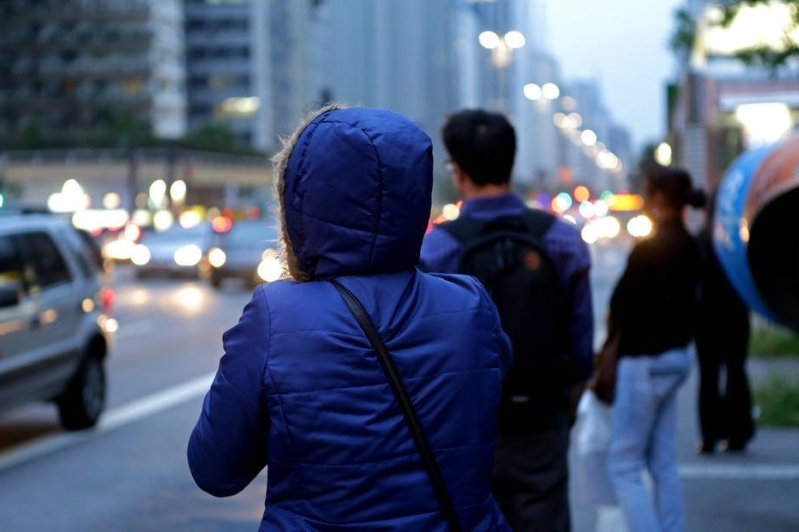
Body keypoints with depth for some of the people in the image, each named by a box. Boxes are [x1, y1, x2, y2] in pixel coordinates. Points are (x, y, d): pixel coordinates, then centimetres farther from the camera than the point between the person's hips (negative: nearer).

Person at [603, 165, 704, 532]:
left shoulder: (650, 247, -18)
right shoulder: (689, 246, 7)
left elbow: (620, 305, -14)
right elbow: (689, 302, 9)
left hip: (647, 360, -9)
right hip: (678, 355, 9)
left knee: (623, 465, -1)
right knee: (663, 463, 14)